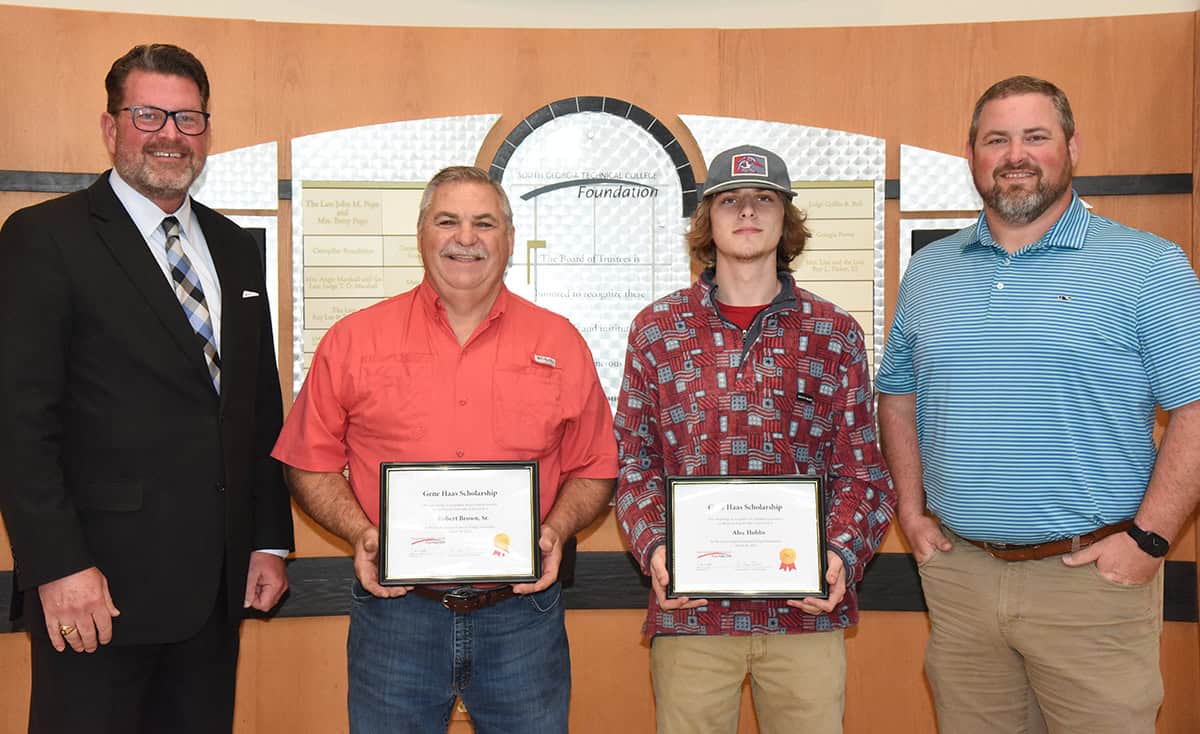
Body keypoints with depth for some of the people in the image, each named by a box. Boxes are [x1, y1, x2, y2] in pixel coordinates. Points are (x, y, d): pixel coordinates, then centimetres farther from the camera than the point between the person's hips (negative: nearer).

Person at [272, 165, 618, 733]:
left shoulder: (560, 344, 5)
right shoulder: (353, 340, 3)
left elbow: (593, 469, 9)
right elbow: (309, 463, 6)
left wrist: (555, 531, -8)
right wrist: (361, 534, -9)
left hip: (522, 611, 1)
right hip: (395, 610, 0)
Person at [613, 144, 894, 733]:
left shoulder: (835, 334, 5)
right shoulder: (657, 329, 5)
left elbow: (861, 469, 6)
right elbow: (635, 461, 5)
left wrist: (842, 555, -10)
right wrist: (653, 548, -10)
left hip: (807, 608, 1)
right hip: (689, 608, 0)